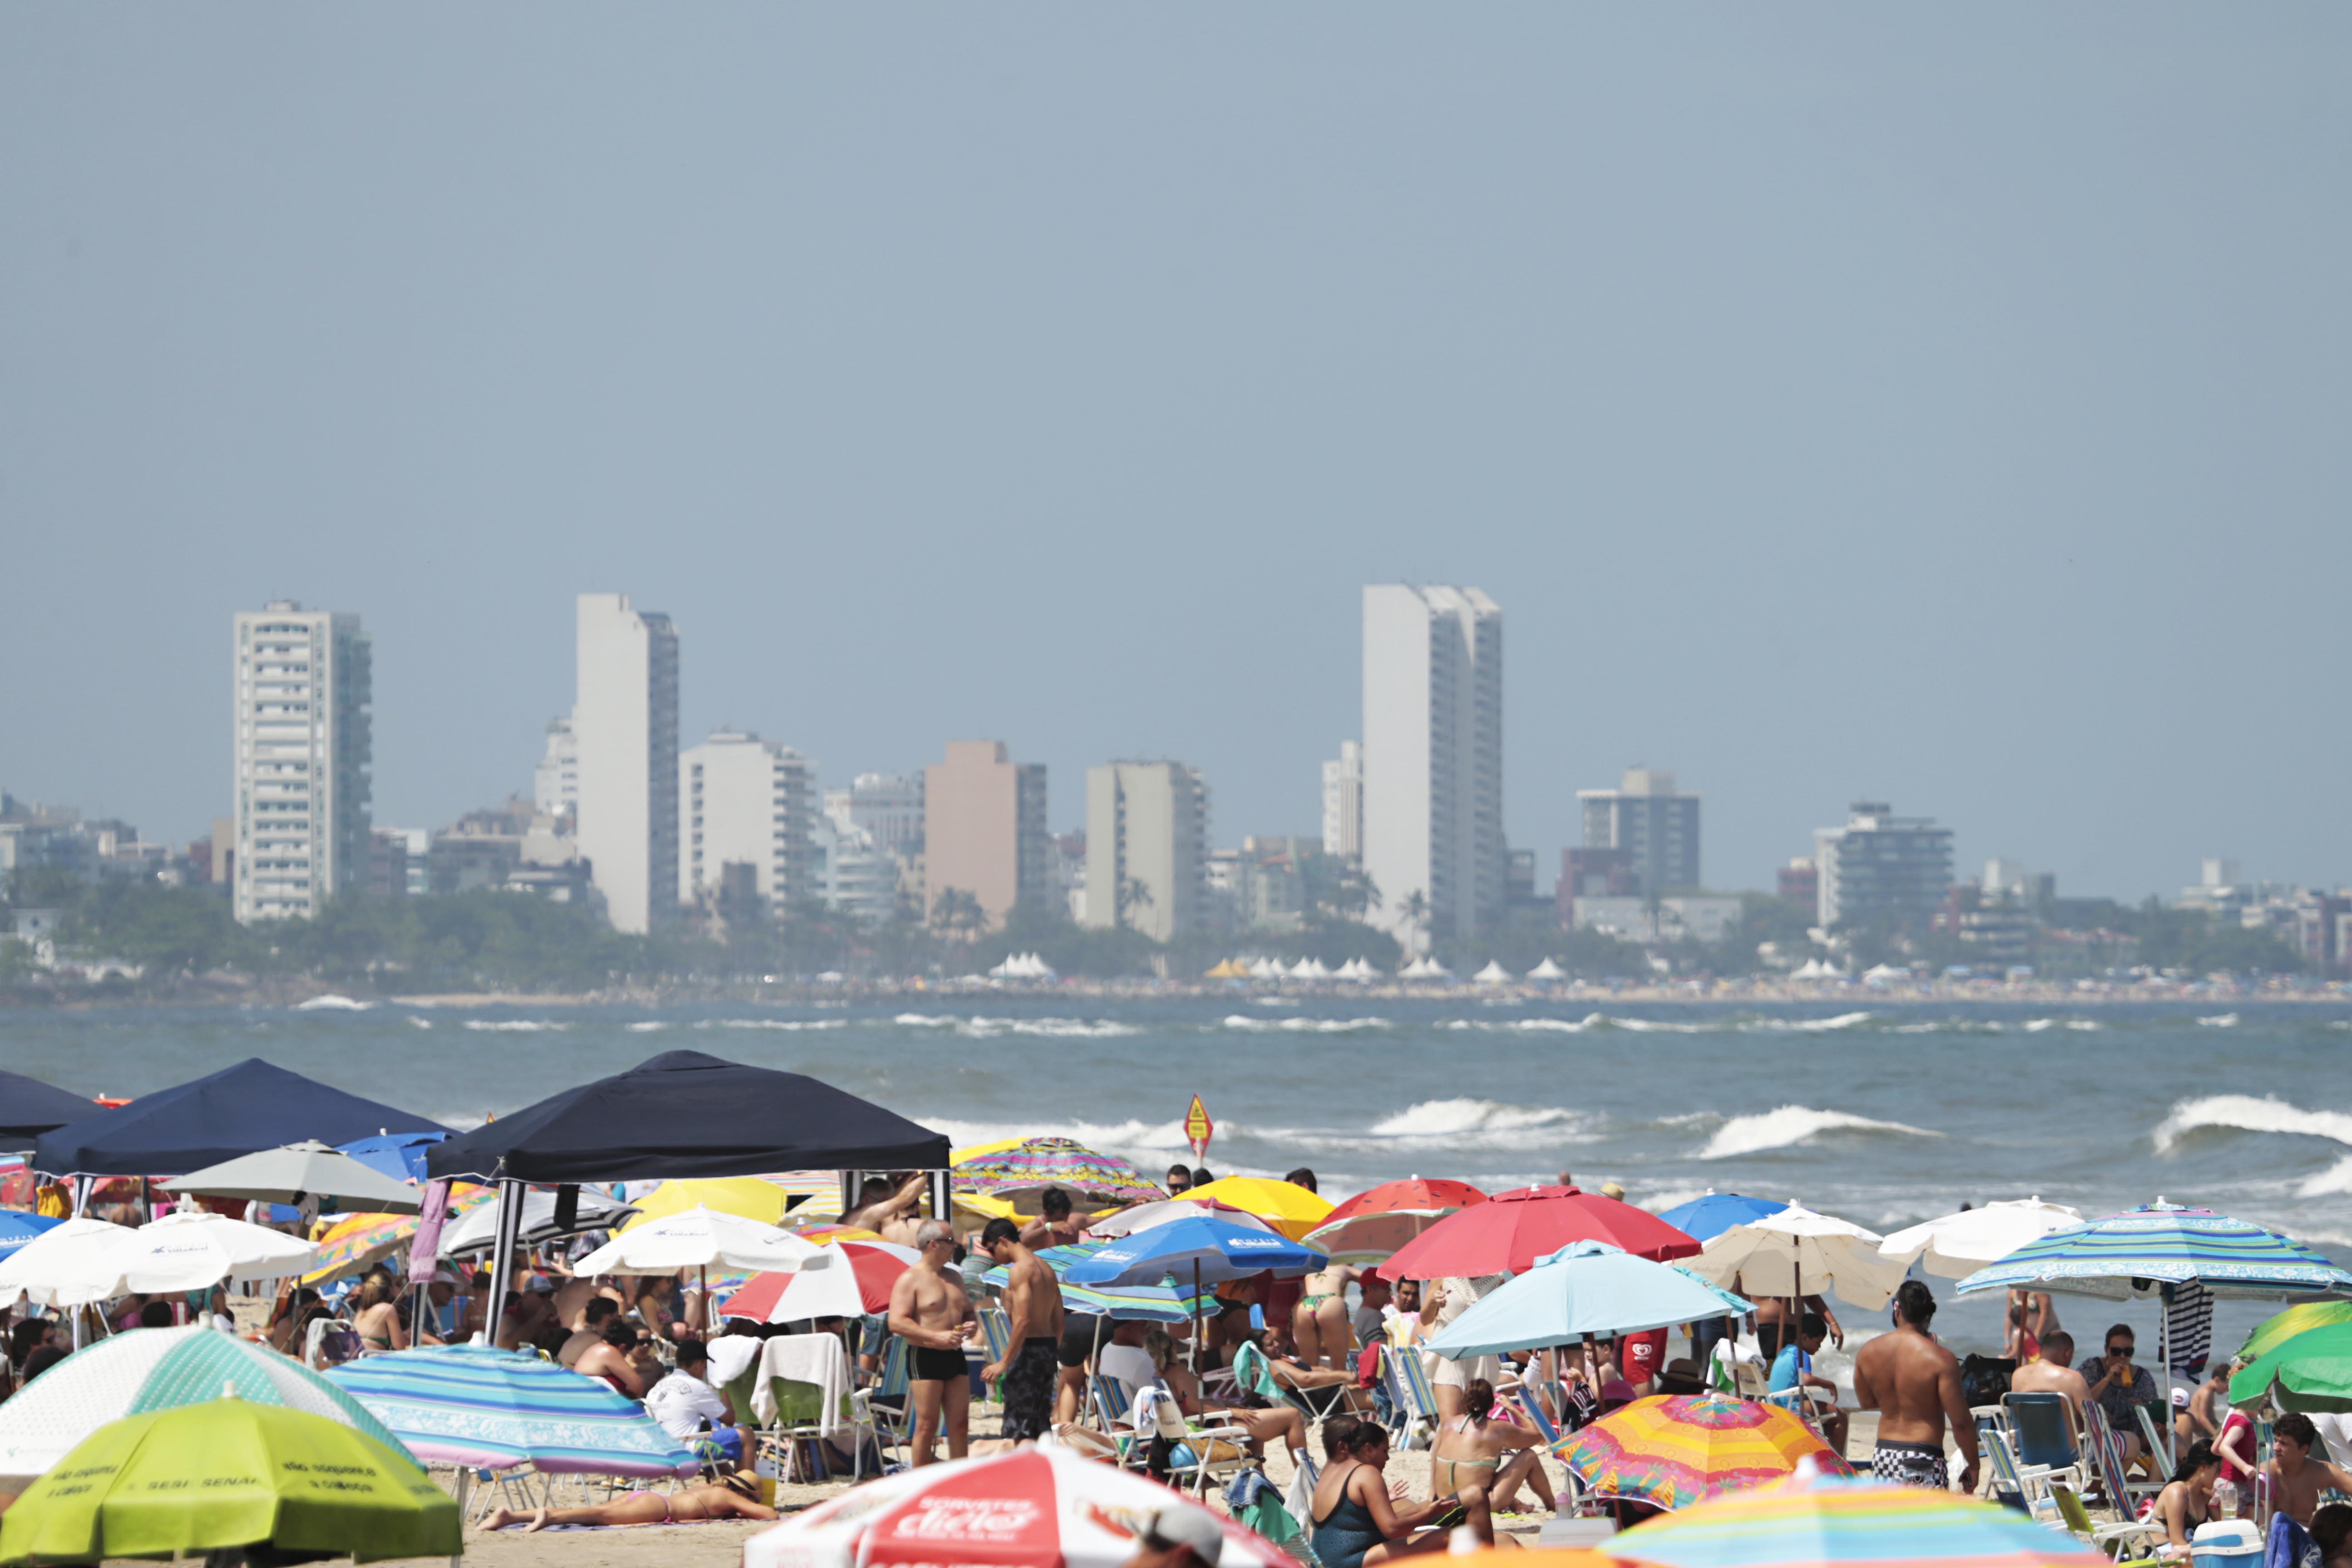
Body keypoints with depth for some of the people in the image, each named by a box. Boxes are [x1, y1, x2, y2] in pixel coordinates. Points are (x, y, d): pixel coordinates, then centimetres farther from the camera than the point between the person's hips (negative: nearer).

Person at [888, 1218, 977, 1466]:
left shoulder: (953, 1277, 16)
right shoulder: (910, 1280, -8)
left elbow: (968, 1310, 29)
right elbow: (896, 1323, -16)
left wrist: (972, 1323, 3)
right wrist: (937, 1337, -23)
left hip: (955, 1355, 7)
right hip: (925, 1358, -7)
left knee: (960, 1424, 5)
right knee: (927, 1425, -5)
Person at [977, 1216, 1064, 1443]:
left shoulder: (1020, 1270, -13)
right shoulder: (1045, 1268, 15)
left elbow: (1023, 1321, -21)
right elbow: (1058, 1320, 18)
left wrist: (1004, 1363, -19)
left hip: (1029, 1347, -9)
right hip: (1049, 1346, 9)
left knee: (1020, 1426, -7)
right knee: (1041, 1423, 13)